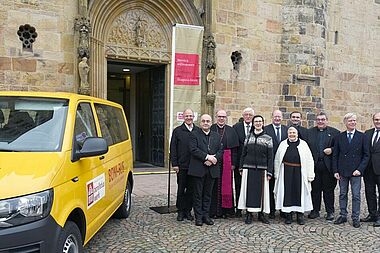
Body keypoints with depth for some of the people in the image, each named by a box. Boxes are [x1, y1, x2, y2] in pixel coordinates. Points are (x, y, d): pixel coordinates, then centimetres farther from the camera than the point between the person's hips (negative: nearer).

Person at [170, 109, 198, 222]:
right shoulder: (177, 131, 2)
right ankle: (181, 211, 17)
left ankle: (188, 210, 19)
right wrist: (174, 164, -6)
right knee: (181, 189, 7)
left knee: (191, 189, 8)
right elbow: (173, 148, 0)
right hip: (181, 165, -1)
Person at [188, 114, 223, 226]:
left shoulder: (216, 136, 14)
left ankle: (206, 215, 19)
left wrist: (213, 159, -12)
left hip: (211, 169, 4)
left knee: (208, 194, 10)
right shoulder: (194, 134, 0)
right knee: (198, 194, 3)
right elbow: (193, 149, -12)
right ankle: (198, 217, 11)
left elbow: (220, 150, 7)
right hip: (198, 169, -3)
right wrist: (207, 157, -18)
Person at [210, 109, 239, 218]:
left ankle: (226, 209, 13)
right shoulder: (210, 129, 3)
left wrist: (233, 163, -1)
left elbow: (234, 149, 5)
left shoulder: (231, 130, 8)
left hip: (226, 161, 1)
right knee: (214, 186, 2)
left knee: (226, 186, 5)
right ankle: (214, 210, 8)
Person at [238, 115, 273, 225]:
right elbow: (243, 153, 10)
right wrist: (241, 168, 5)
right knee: (249, 190, 3)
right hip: (249, 168, 1)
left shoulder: (268, 138, 4)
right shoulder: (248, 137, 10)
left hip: (262, 169, -1)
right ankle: (249, 214, 11)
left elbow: (270, 157, 1)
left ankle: (261, 213, 16)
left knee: (262, 191, 3)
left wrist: (269, 172, -4)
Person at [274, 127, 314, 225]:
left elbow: (309, 161, 1)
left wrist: (310, 175, -5)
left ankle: (300, 216, 16)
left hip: (299, 172, -1)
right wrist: (276, 173, 3)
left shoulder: (303, 144, 4)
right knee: (287, 193, 3)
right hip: (286, 172, 1)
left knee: (300, 192, 4)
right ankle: (288, 215, 14)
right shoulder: (283, 144, 7)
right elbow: (277, 160, 8)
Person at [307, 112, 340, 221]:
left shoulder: (334, 132, 4)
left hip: (328, 165, -1)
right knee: (315, 189, 9)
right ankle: (315, 211, 19)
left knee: (329, 190, 7)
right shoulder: (309, 132, 9)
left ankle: (330, 212, 17)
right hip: (314, 165, 2)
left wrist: (332, 150, -15)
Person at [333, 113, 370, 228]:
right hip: (342, 171, 2)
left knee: (356, 196, 3)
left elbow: (366, 155, 0)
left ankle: (355, 218, 13)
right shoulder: (339, 137, 4)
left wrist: (360, 169, -10)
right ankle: (343, 215, 20)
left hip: (356, 171, -2)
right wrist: (335, 171, -2)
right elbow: (335, 155, 5)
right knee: (342, 194, 10)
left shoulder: (362, 136, 1)